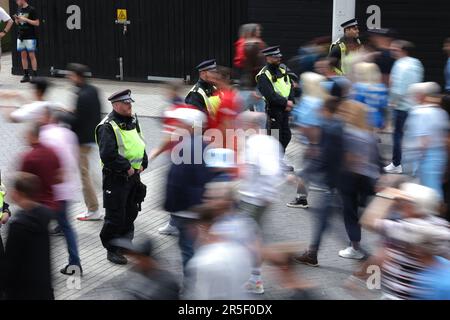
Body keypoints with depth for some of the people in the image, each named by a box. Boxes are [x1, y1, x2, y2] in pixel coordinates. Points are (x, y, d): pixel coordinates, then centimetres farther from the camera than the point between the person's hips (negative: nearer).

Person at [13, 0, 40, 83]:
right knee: (23, 55, 7)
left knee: (32, 55, -4)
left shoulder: (31, 10, -8)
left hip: (30, 37, -6)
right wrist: (16, 19, -2)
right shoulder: (19, 9, 12)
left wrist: (25, 19, -18)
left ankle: (35, 75, -1)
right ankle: (26, 75, 12)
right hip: (20, 37, 7)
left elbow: (37, 23, -12)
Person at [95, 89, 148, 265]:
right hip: (116, 178, -8)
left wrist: (142, 163, 3)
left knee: (131, 212, 18)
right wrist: (127, 168, -19)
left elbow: (140, 144, 17)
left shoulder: (133, 121, 9)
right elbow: (108, 155, -25)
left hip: (134, 175, 8)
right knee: (115, 216, -1)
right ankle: (112, 250, 12)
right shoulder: (108, 127, -17)